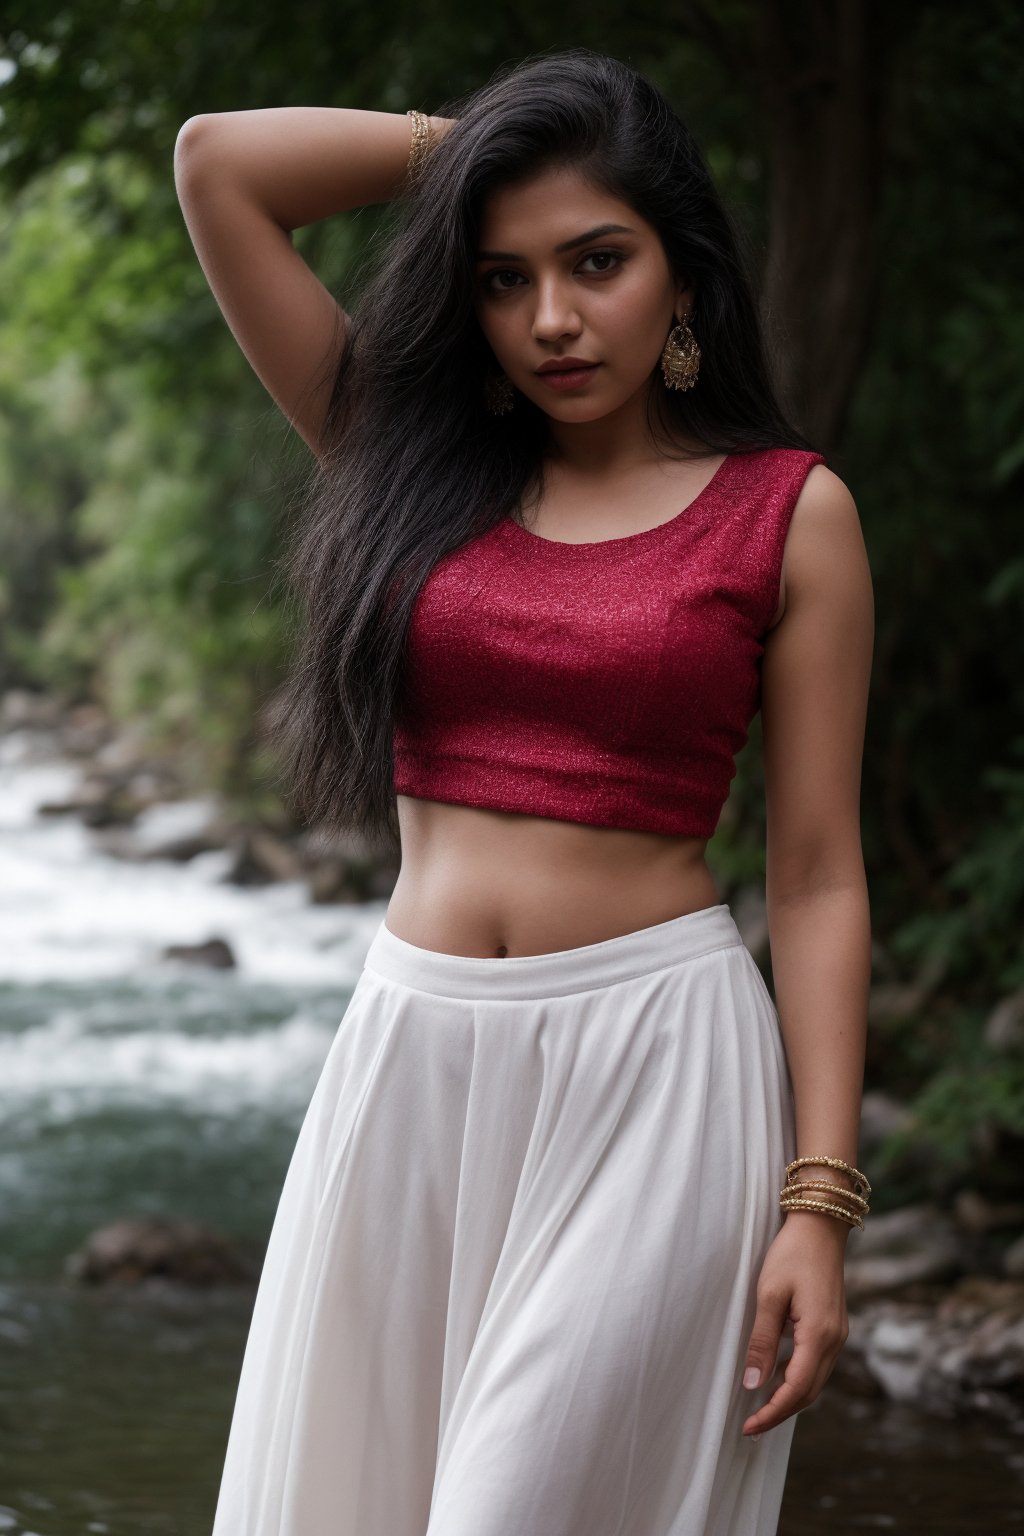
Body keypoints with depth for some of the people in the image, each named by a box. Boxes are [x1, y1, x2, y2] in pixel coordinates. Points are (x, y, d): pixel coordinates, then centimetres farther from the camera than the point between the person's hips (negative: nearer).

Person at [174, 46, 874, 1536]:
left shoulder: (788, 511, 1)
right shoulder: (426, 469, 9)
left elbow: (817, 880, -1)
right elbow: (218, 165, 5)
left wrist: (820, 1202, -8)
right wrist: (474, 138, 9)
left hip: (656, 1070, -4)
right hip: (414, 1060, 4)